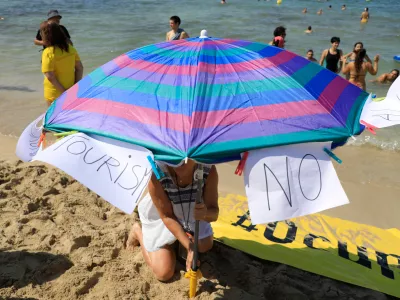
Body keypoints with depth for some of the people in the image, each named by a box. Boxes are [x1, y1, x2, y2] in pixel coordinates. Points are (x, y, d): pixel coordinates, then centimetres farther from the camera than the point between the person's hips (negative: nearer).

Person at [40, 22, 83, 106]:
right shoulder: (70, 48, -2)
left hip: (54, 93, -5)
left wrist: (63, 91, -18)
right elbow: (80, 68, -2)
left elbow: (50, 76, -24)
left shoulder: (48, 52, -19)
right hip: (70, 91, 5)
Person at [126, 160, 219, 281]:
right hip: (159, 218, -3)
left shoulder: (209, 169, -33)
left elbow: (214, 213, -27)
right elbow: (167, 216, -27)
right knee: (164, 273, -1)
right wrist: (190, 247, -28)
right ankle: (138, 232, 21)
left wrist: (205, 213, -52)